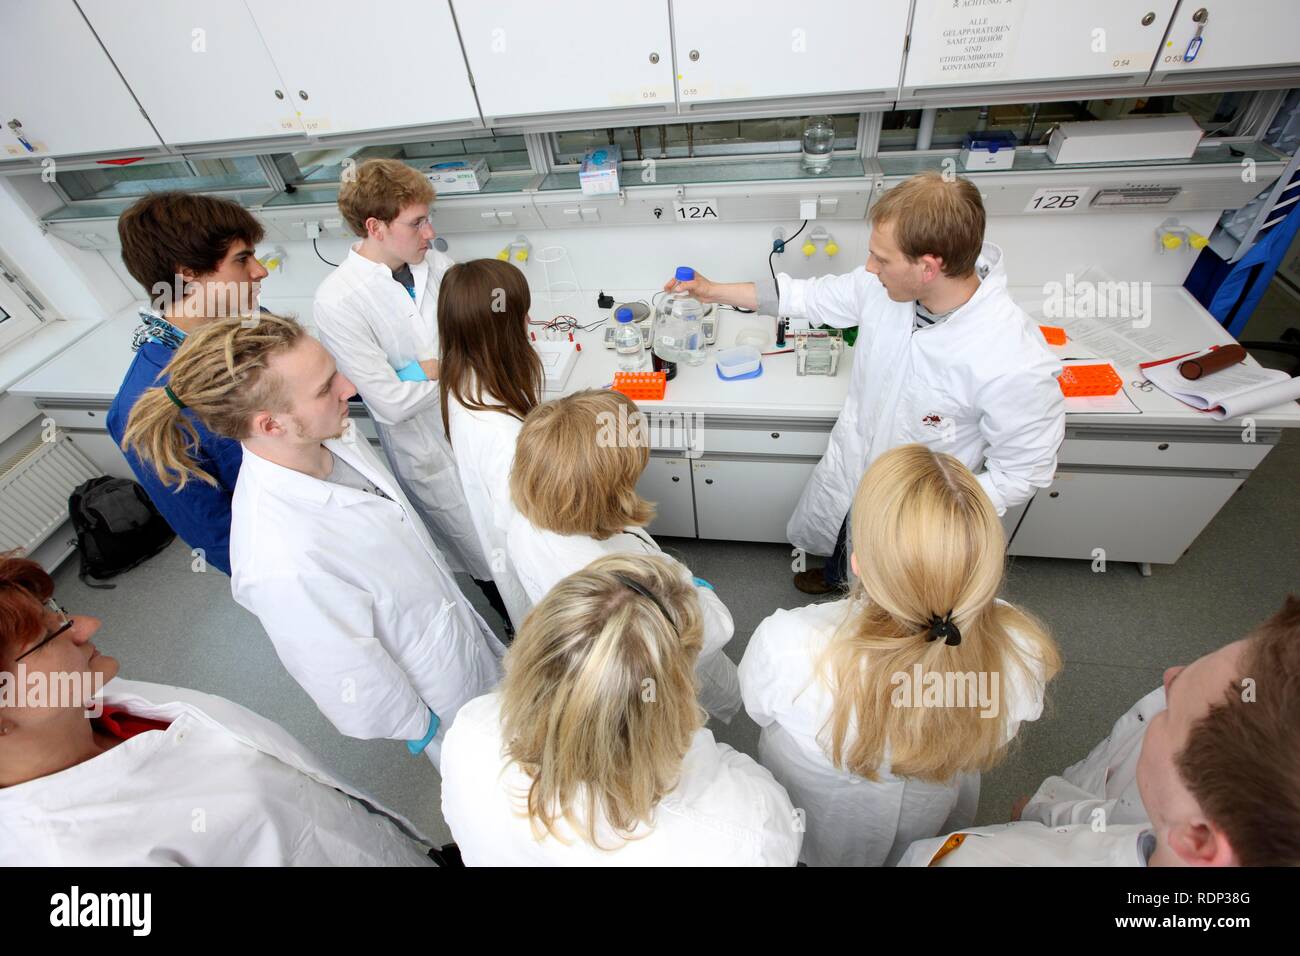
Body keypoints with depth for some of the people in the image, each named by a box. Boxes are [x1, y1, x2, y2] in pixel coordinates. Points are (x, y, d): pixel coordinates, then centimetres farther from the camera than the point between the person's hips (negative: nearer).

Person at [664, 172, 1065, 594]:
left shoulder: (1017, 365, -36)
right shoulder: (885, 284, -20)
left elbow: (1022, 472, -22)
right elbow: (812, 297, -4)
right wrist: (713, 291, 1)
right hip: (846, 465, 5)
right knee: (815, 535, 32)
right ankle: (836, 577, 68)